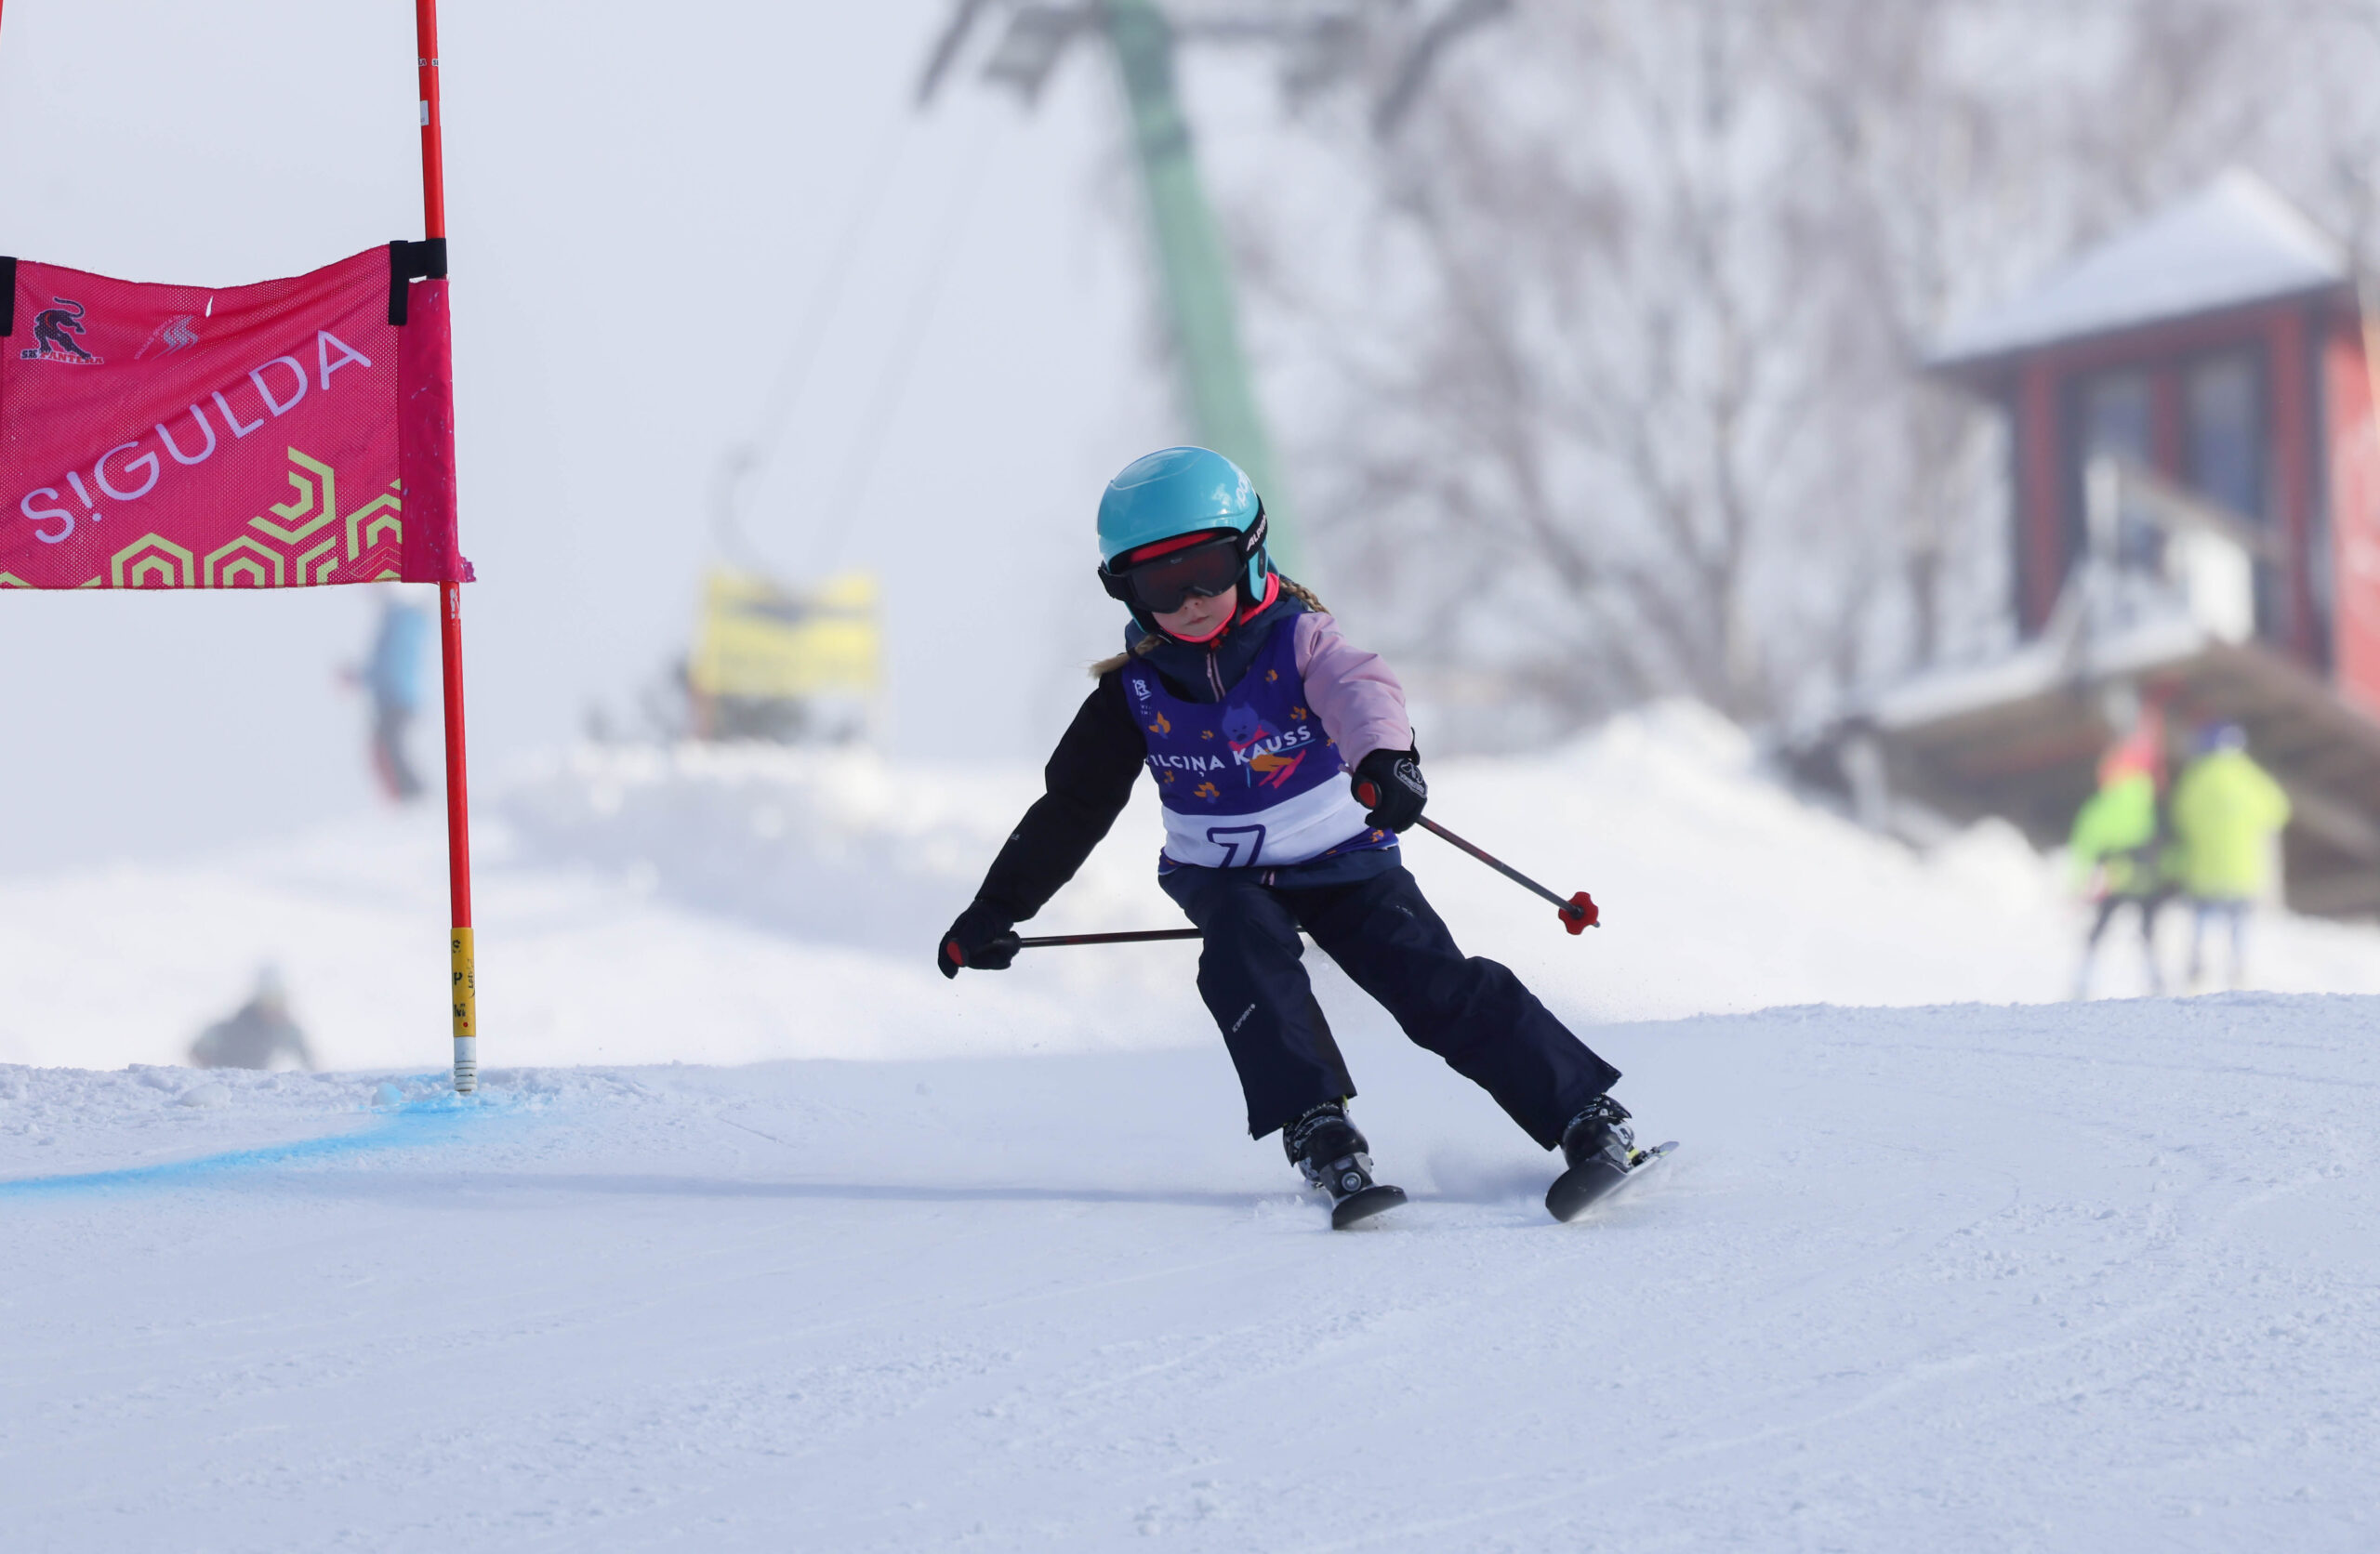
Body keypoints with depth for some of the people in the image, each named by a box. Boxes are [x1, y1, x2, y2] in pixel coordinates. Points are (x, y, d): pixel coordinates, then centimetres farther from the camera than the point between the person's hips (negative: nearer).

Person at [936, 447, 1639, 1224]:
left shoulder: (1297, 640, -14)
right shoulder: (1136, 690, -5)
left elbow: (1359, 691, -35)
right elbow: (1074, 806, 2)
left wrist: (1385, 758, -59)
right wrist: (998, 909, 0)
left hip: (1342, 860, -2)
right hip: (1224, 878, 2)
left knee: (1438, 985, -15)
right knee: (1247, 954, -31)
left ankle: (1587, 1116, -11)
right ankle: (1317, 1130, -36)